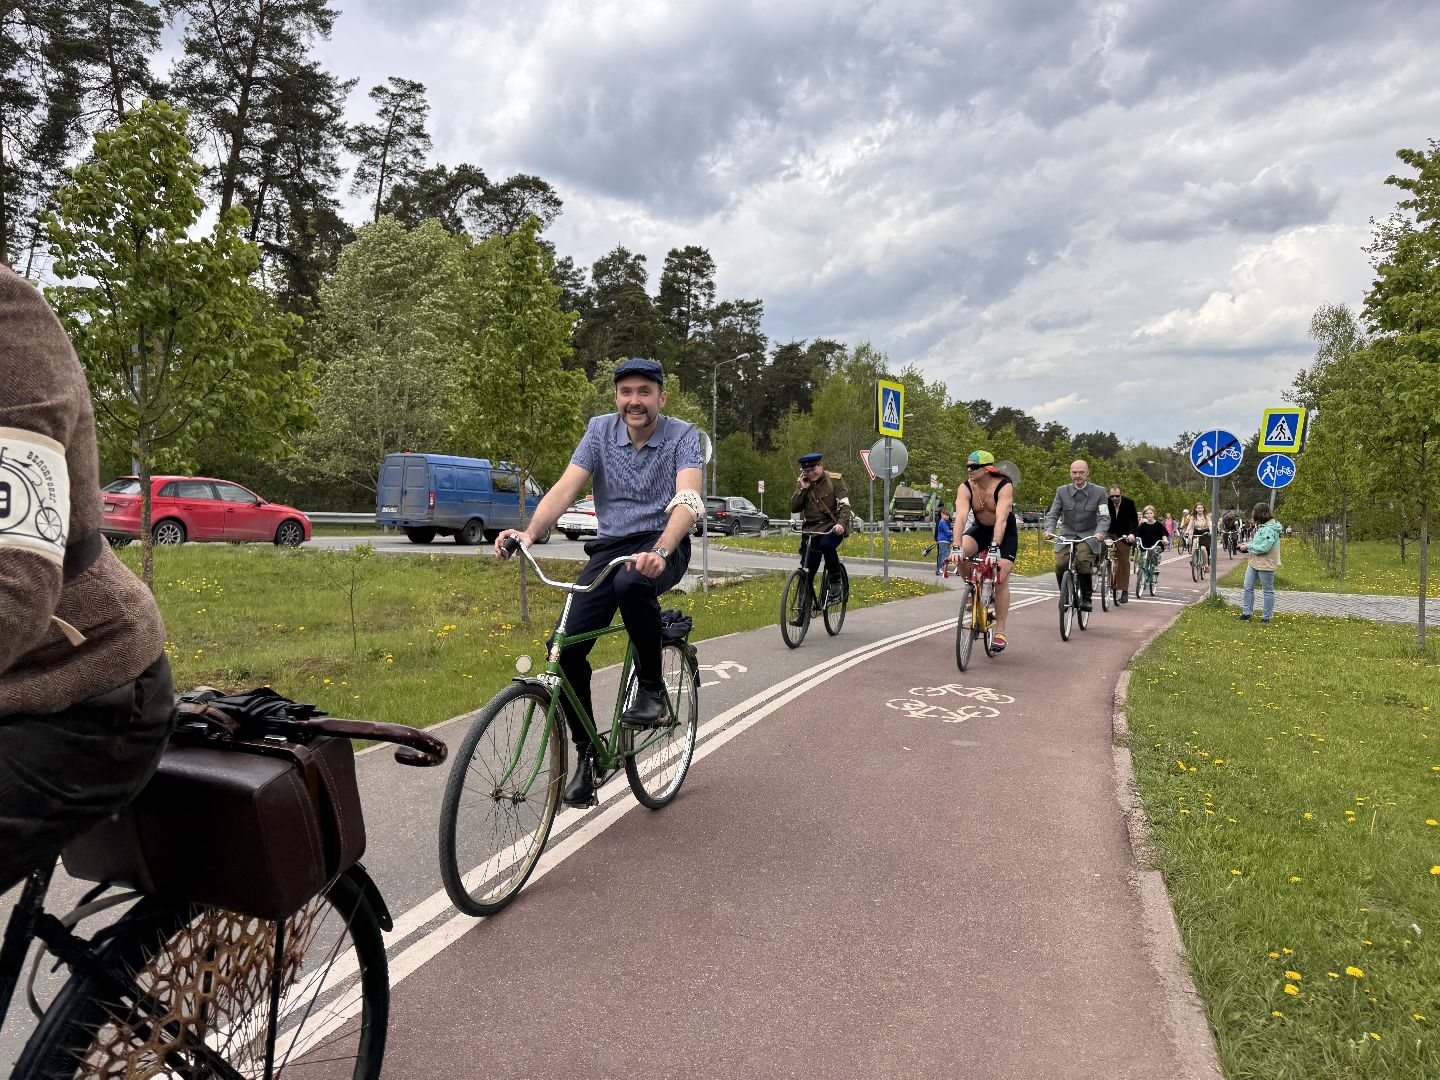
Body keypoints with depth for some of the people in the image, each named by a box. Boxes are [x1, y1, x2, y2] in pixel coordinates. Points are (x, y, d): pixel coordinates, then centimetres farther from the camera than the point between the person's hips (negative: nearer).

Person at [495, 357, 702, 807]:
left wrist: (660, 551, -43)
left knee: (632, 583, -39)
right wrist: (529, 533, -28)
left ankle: (652, 686, -14)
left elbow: (688, 500, -23)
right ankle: (587, 753, 8)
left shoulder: (682, 436, -7)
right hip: (610, 547, 3)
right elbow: (565, 488, -9)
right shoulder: (601, 429, 2)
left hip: (662, 546, -3)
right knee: (565, 649, -13)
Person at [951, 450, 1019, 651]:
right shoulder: (965, 489, -18)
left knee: (1001, 579, -14)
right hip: (980, 529, 3)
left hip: (1005, 533, -3)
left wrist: (994, 548, -50)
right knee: (960, 554, -29)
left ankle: (1000, 631, -5)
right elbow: (960, 517, -31)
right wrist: (957, 547, -44)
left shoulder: (1004, 487, -26)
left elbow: (1001, 519, -38)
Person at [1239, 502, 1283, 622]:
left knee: (1268, 590, 6)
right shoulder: (1261, 526, 8)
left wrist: (1248, 546, -16)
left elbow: (1264, 547, -26)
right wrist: (1248, 543, 2)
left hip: (1266, 564, -9)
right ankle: (1247, 612, 21)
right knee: (1248, 587, 12)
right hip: (1254, 562, 10)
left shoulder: (1270, 529, -22)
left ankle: (1267, 616, 15)